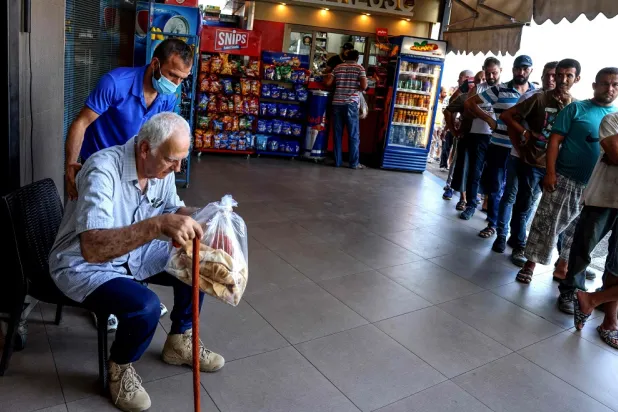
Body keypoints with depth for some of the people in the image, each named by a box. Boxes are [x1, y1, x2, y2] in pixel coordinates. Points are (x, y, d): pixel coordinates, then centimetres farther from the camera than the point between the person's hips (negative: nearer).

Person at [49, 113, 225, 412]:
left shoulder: (161, 167, -9)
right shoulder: (104, 169, -32)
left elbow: (174, 209, 7)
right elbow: (92, 249, -41)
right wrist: (158, 224, -52)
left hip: (134, 255, 8)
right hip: (83, 266, -7)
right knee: (145, 306, -30)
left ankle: (179, 342, 18)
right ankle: (120, 368, 4)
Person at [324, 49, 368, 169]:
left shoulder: (338, 67, 12)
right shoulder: (359, 68, 3)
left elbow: (328, 83, 5)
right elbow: (364, 86, -9)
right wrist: (359, 89, 13)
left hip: (337, 103, 3)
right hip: (351, 104, -3)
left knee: (337, 134, 7)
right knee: (354, 135, 3)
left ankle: (337, 161, 10)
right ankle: (354, 163, 5)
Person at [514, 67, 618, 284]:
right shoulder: (576, 109, -4)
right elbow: (555, 140, -9)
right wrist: (550, 173, -16)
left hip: (596, 187, 5)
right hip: (564, 179, -4)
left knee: (578, 231, 16)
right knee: (546, 224, 0)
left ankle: (563, 265, 31)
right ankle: (530, 264, 12)